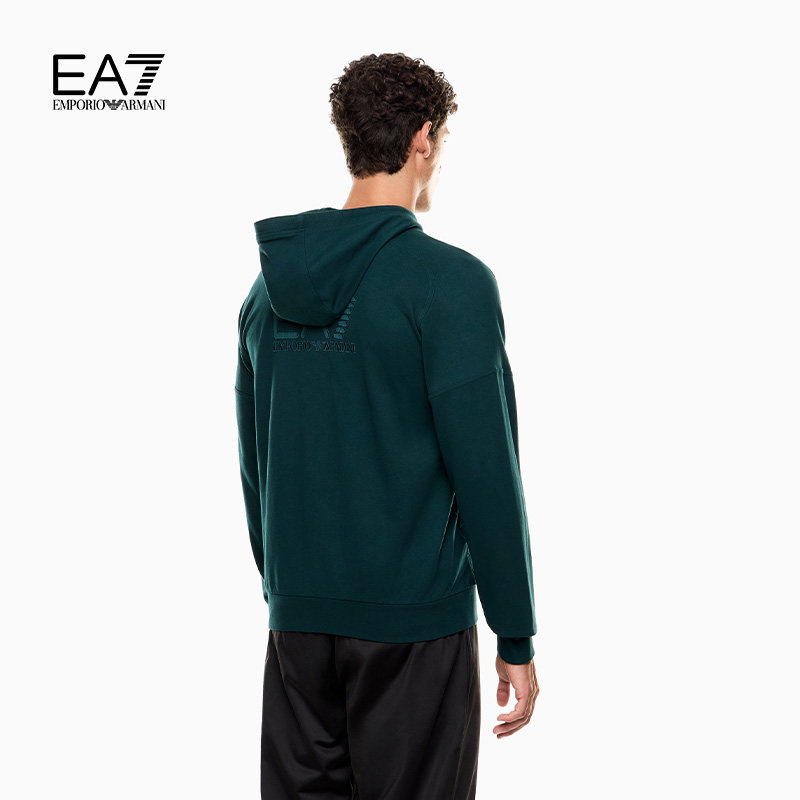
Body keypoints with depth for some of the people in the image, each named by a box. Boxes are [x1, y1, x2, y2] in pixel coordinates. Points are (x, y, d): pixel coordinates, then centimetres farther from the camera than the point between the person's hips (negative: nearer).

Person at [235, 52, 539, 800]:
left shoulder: (271, 283, 7)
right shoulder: (451, 282, -12)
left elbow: (253, 460, 12)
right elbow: (485, 468, -15)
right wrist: (516, 638, -8)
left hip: (298, 618, 6)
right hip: (414, 623, -6)